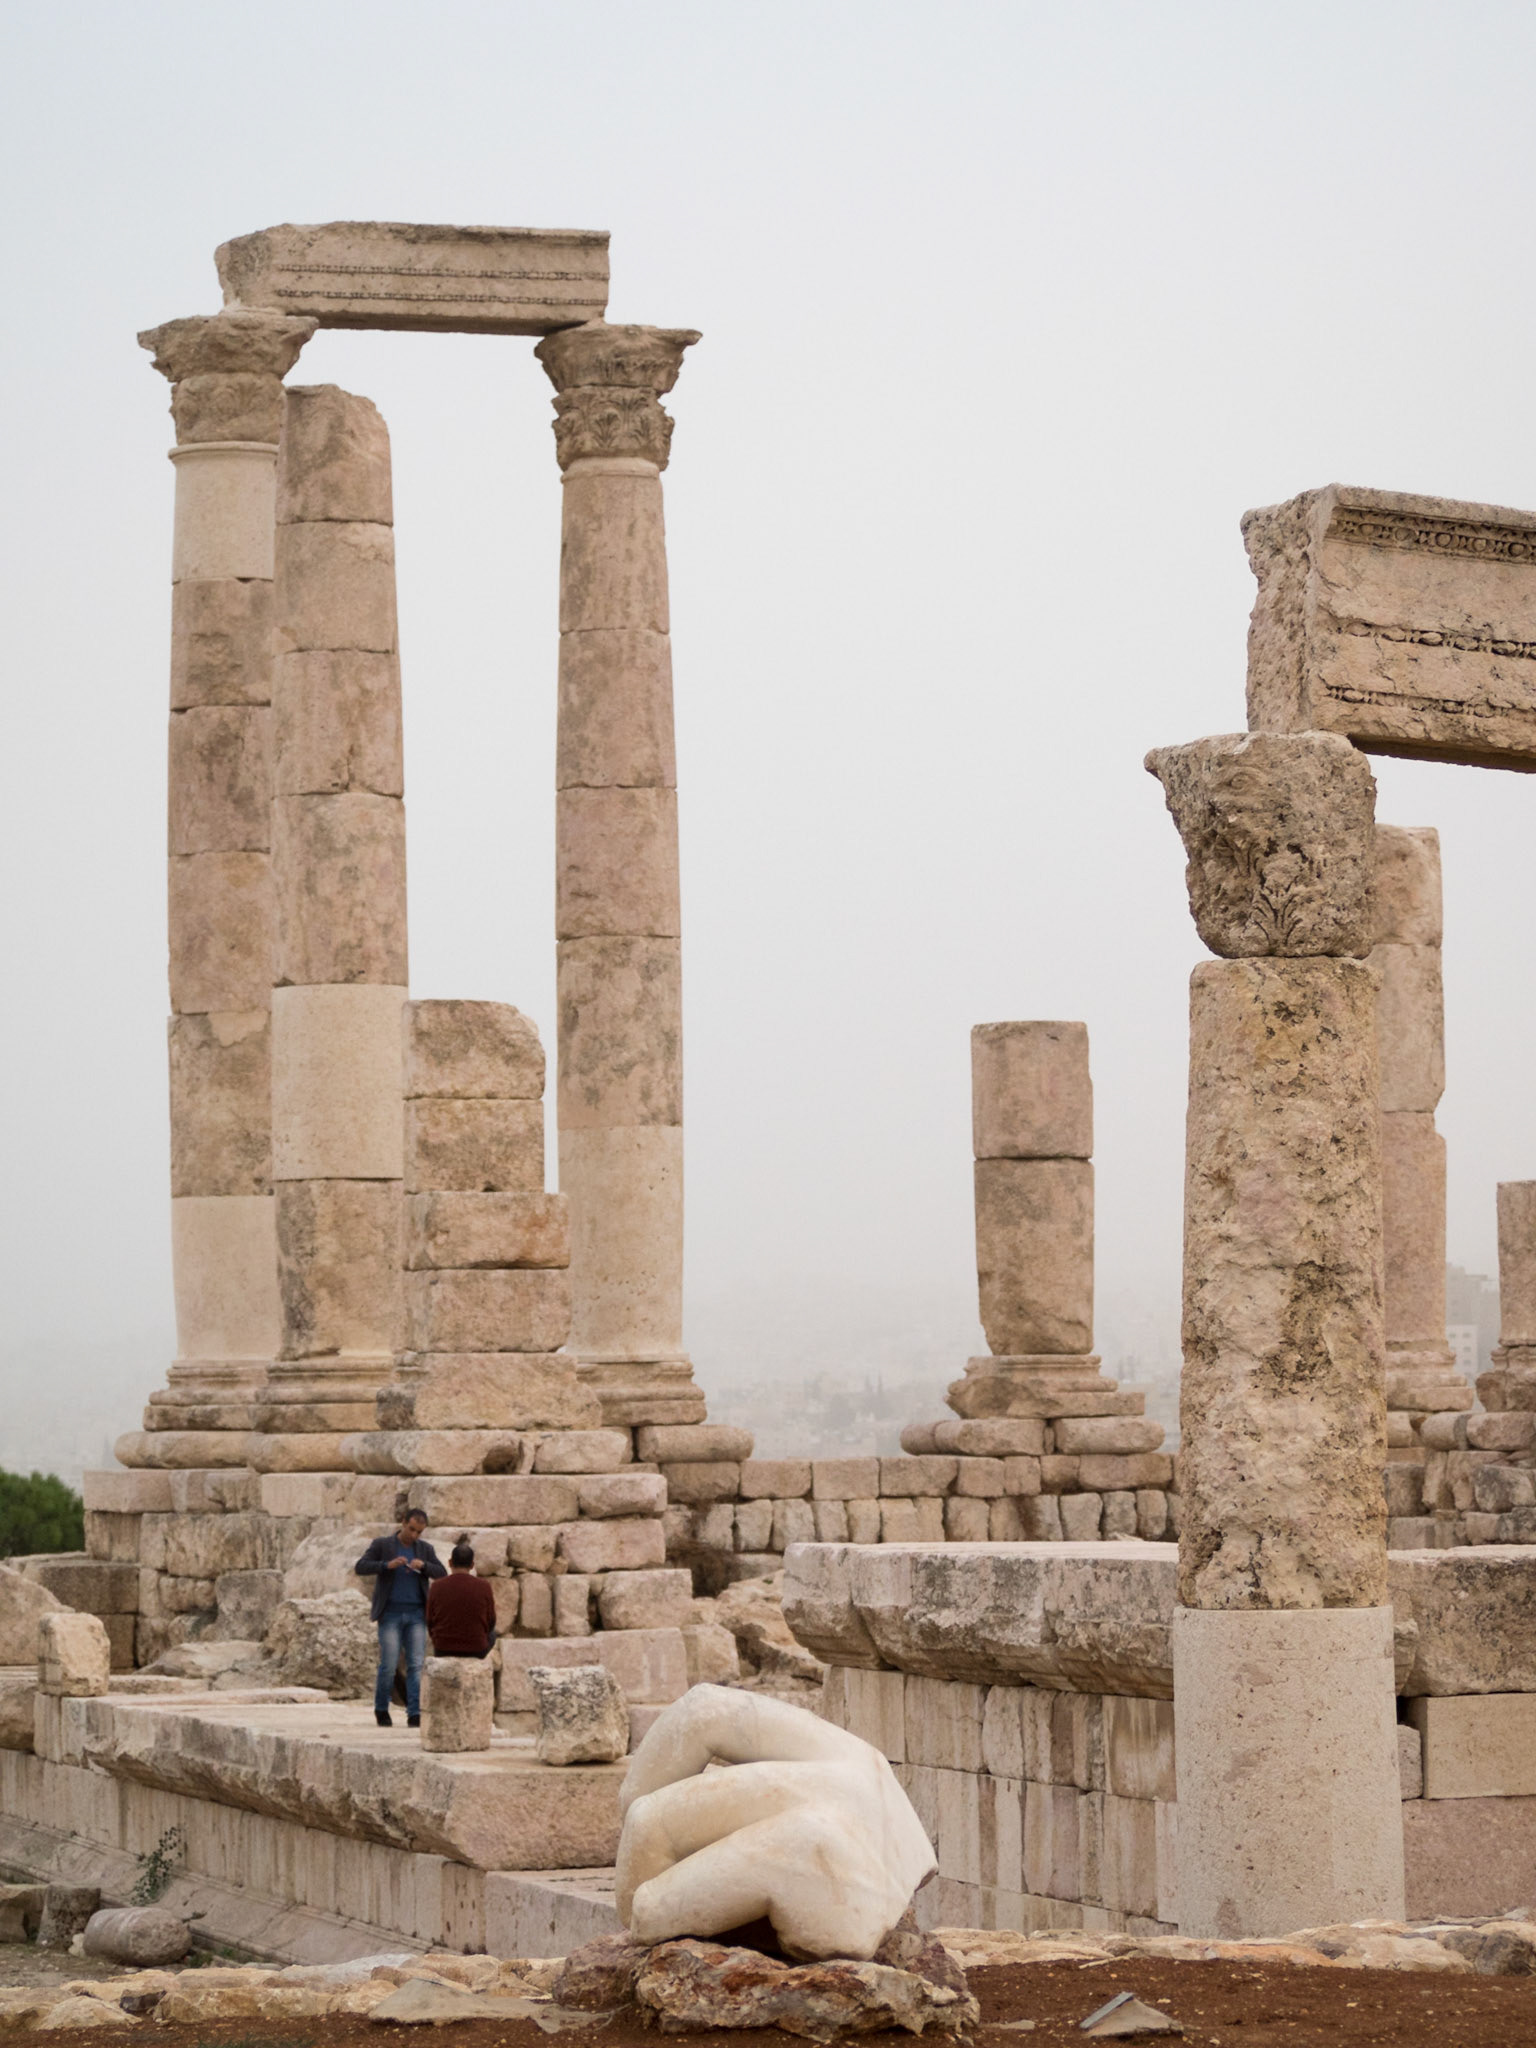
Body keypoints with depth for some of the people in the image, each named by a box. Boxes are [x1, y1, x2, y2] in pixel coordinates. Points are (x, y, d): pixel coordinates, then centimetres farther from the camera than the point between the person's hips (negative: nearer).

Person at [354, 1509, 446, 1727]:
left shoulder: (425, 1549, 8)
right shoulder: (381, 1544, -1)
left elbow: (442, 1575, 0)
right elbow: (360, 1568, -11)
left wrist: (423, 1565, -19)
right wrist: (387, 1565, -25)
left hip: (416, 1615, 2)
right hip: (390, 1614, -2)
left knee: (416, 1665, -7)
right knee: (389, 1665, -7)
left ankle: (414, 1715, -7)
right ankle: (381, 1709, 15)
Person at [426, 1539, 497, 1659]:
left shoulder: (437, 1587, -11)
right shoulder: (484, 1587, -13)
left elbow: (430, 1623, -1)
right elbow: (490, 1622, -1)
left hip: (442, 1652, 1)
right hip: (476, 1651, -1)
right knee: (491, 1633, 32)